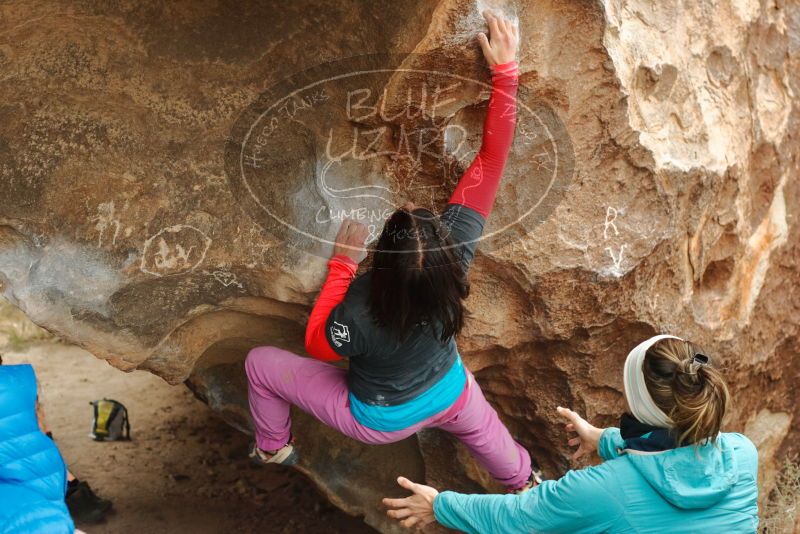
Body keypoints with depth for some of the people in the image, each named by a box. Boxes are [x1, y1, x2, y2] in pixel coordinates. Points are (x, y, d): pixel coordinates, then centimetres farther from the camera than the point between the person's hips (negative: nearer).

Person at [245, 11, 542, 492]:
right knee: (486, 433, 37)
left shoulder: (360, 312, -43)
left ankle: (274, 450, 38)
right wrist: (505, 70, -27)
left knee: (260, 363, 12)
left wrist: (343, 263, -26)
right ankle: (527, 483, 63)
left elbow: (317, 344, -20)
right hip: (450, 397, 3)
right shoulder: (457, 252, -35)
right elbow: (490, 161, -30)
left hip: (379, 420, -3)